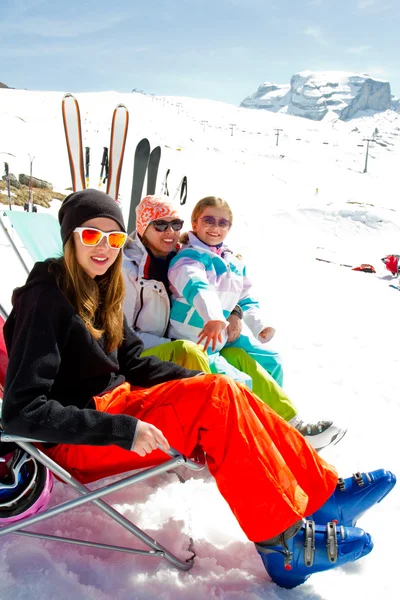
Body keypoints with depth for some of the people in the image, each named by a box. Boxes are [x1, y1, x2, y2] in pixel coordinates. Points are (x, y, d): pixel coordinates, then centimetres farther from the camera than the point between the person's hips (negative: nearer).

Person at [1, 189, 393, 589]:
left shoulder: (98, 291, 9)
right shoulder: (45, 298, -16)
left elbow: (133, 363, 13)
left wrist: (204, 384, 0)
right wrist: (121, 430, -27)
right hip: (76, 441, -8)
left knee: (226, 397, -9)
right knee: (217, 400, -23)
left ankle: (321, 494, -1)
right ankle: (282, 542, -17)